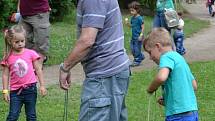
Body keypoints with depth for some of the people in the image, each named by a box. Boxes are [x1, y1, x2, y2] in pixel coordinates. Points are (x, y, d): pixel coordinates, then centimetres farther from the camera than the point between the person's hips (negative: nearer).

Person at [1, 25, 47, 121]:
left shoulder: (31, 53, -3)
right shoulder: (8, 57, -3)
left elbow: (38, 70, 3)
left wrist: (42, 86, 2)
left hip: (30, 89, 0)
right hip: (15, 91, 0)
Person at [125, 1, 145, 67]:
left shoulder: (139, 18, -16)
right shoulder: (132, 18, 8)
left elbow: (143, 27, -14)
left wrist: (141, 35, -19)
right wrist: (127, 23, -4)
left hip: (138, 37, -8)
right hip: (133, 36, 8)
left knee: (137, 49, -1)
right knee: (132, 48, 13)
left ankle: (137, 61, 12)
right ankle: (141, 56, 29)